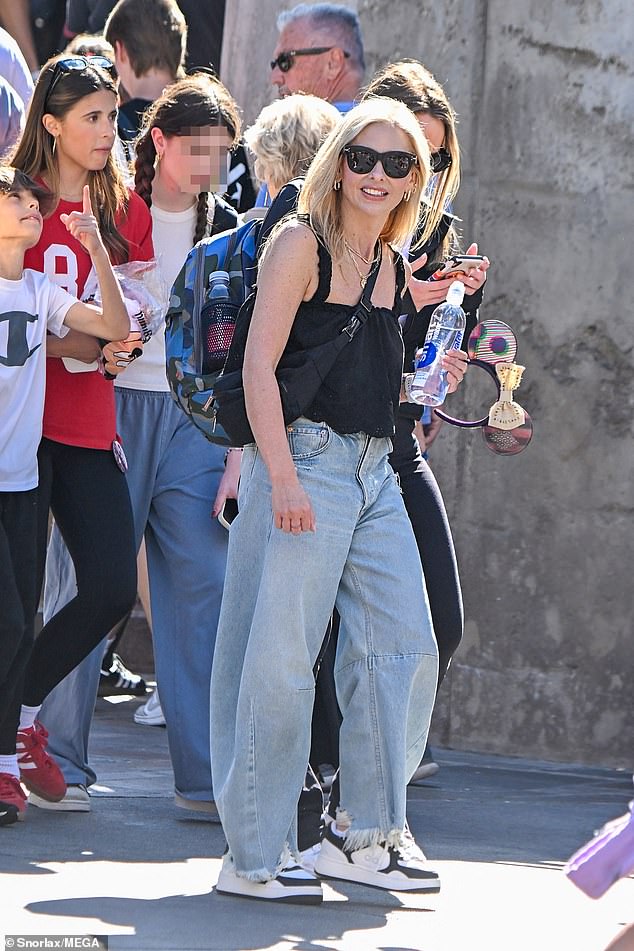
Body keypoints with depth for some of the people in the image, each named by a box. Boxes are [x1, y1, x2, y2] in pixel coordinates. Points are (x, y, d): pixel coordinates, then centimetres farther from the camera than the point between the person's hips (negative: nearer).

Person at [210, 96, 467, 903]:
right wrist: (282, 476, -19)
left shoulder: (393, 265, 14)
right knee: (279, 657, -5)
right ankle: (254, 856, 1)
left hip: (375, 471, 8)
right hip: (304, 460, -7)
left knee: (405, 648, 5)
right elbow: (259, 365, -12)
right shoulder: (302, 243, -6)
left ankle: (365, 835, 16)